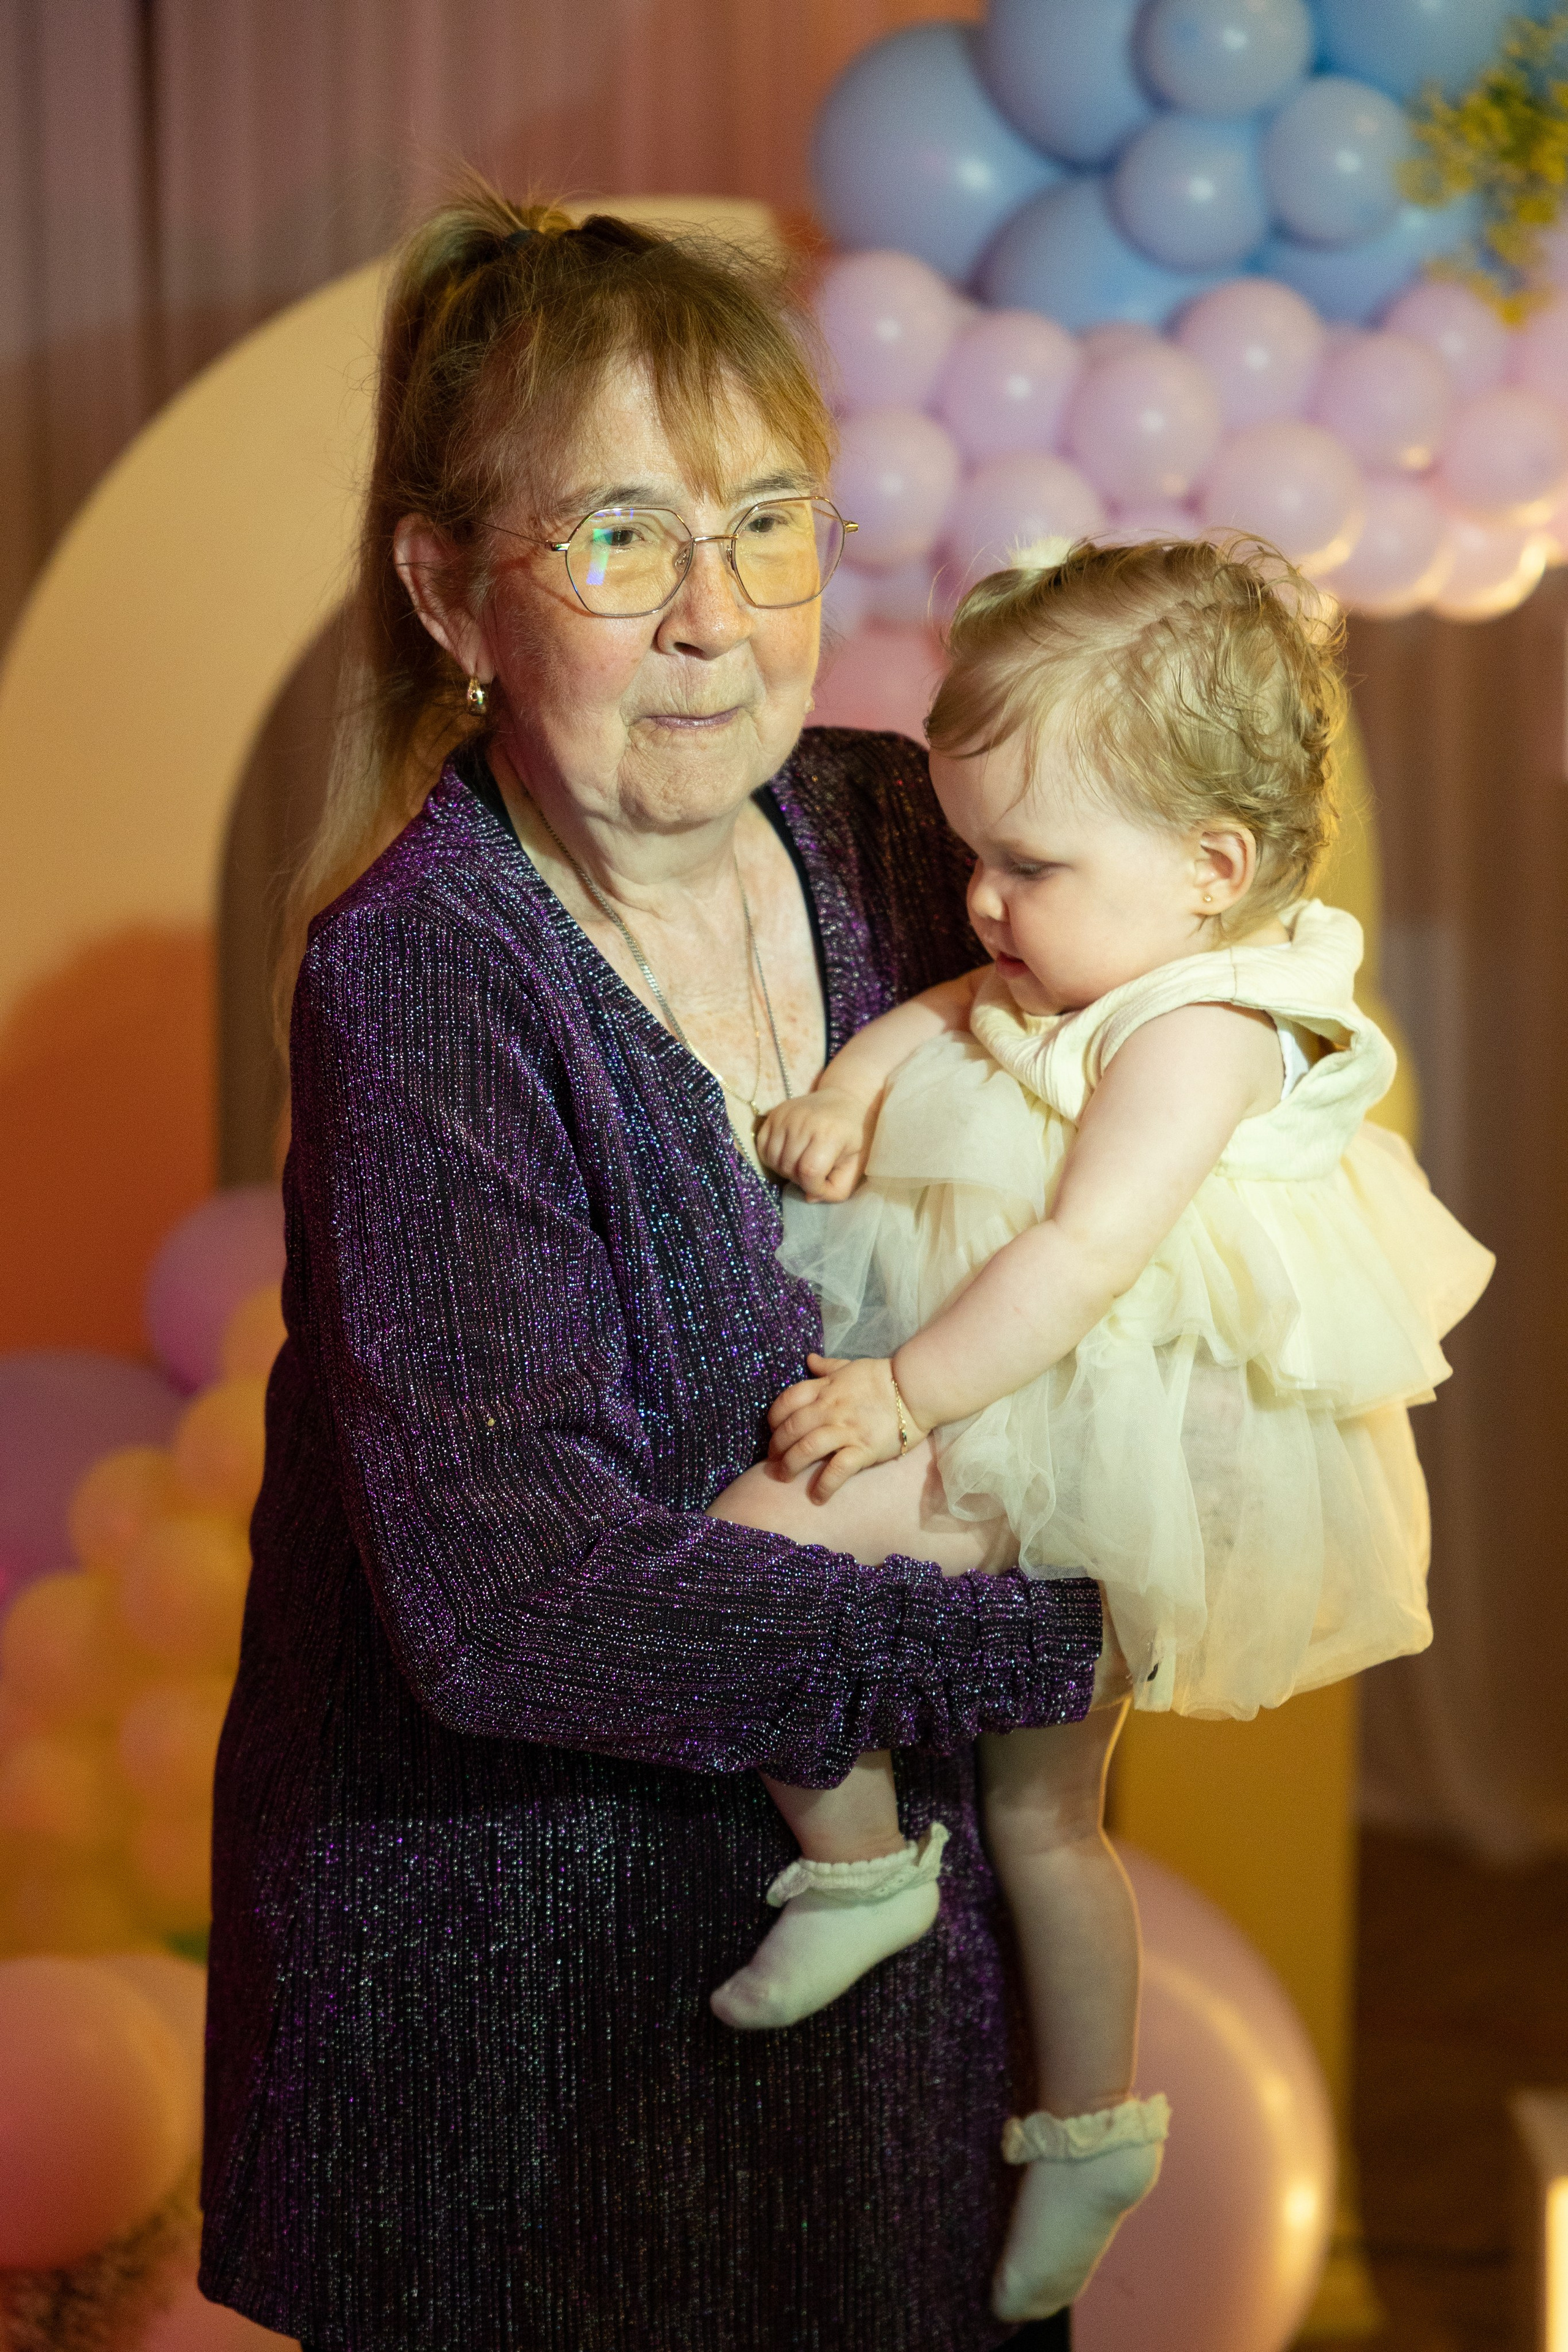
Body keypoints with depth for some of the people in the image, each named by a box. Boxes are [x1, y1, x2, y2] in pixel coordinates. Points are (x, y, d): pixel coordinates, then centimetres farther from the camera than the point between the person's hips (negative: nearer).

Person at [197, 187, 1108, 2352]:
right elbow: (512, 1604, -29)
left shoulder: (895, 831, -4)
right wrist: (1046, 1632, -22)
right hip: (527, 1916, -5)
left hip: (871, 1850, 6)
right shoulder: (421, 984, -22)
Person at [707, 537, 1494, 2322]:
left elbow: (1083, 1255, -29)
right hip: (1046, 1441, 10)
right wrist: (855, 1082, 3)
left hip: (1095, 1429, -10)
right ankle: (1093, 2121, 36)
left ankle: (857, 1860, -3)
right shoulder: (1092, 976, 8)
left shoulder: (1200, 1033, -21)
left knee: (761, 1528, -21)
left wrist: (907, 1393, -28)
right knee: (1039, 1812, 21)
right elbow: (951, 1012, 23)